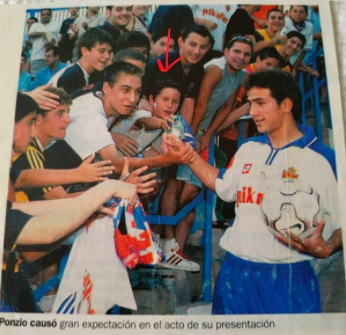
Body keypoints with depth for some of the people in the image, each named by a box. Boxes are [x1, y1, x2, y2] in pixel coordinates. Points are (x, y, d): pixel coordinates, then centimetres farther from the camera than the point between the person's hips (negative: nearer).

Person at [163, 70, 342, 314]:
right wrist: (188, 155, 16)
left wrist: (326, 248, -24)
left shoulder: (322, 158, -7)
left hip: (288, 279, -4)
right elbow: (224, 186, 22)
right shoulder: (249, 149, 10)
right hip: (235, 273, 5)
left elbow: (340, 223, -5)